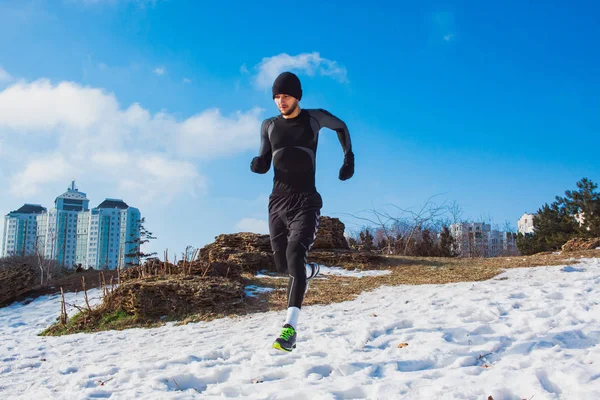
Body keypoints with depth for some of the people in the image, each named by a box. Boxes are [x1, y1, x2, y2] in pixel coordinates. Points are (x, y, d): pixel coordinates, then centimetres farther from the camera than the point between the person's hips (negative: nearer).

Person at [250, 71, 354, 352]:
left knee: (295, 255, -25)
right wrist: (256, 165, -11)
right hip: (278, 202, 4)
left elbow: (341, 127, 22)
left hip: (306, 202, -4)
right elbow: (264, 164, 13)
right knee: (283, 264, 10)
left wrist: (349, 158, 18)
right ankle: (309, 271, 48)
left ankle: (290, 326, -32)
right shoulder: (269, 126, 7)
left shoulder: (315, 118, 1)